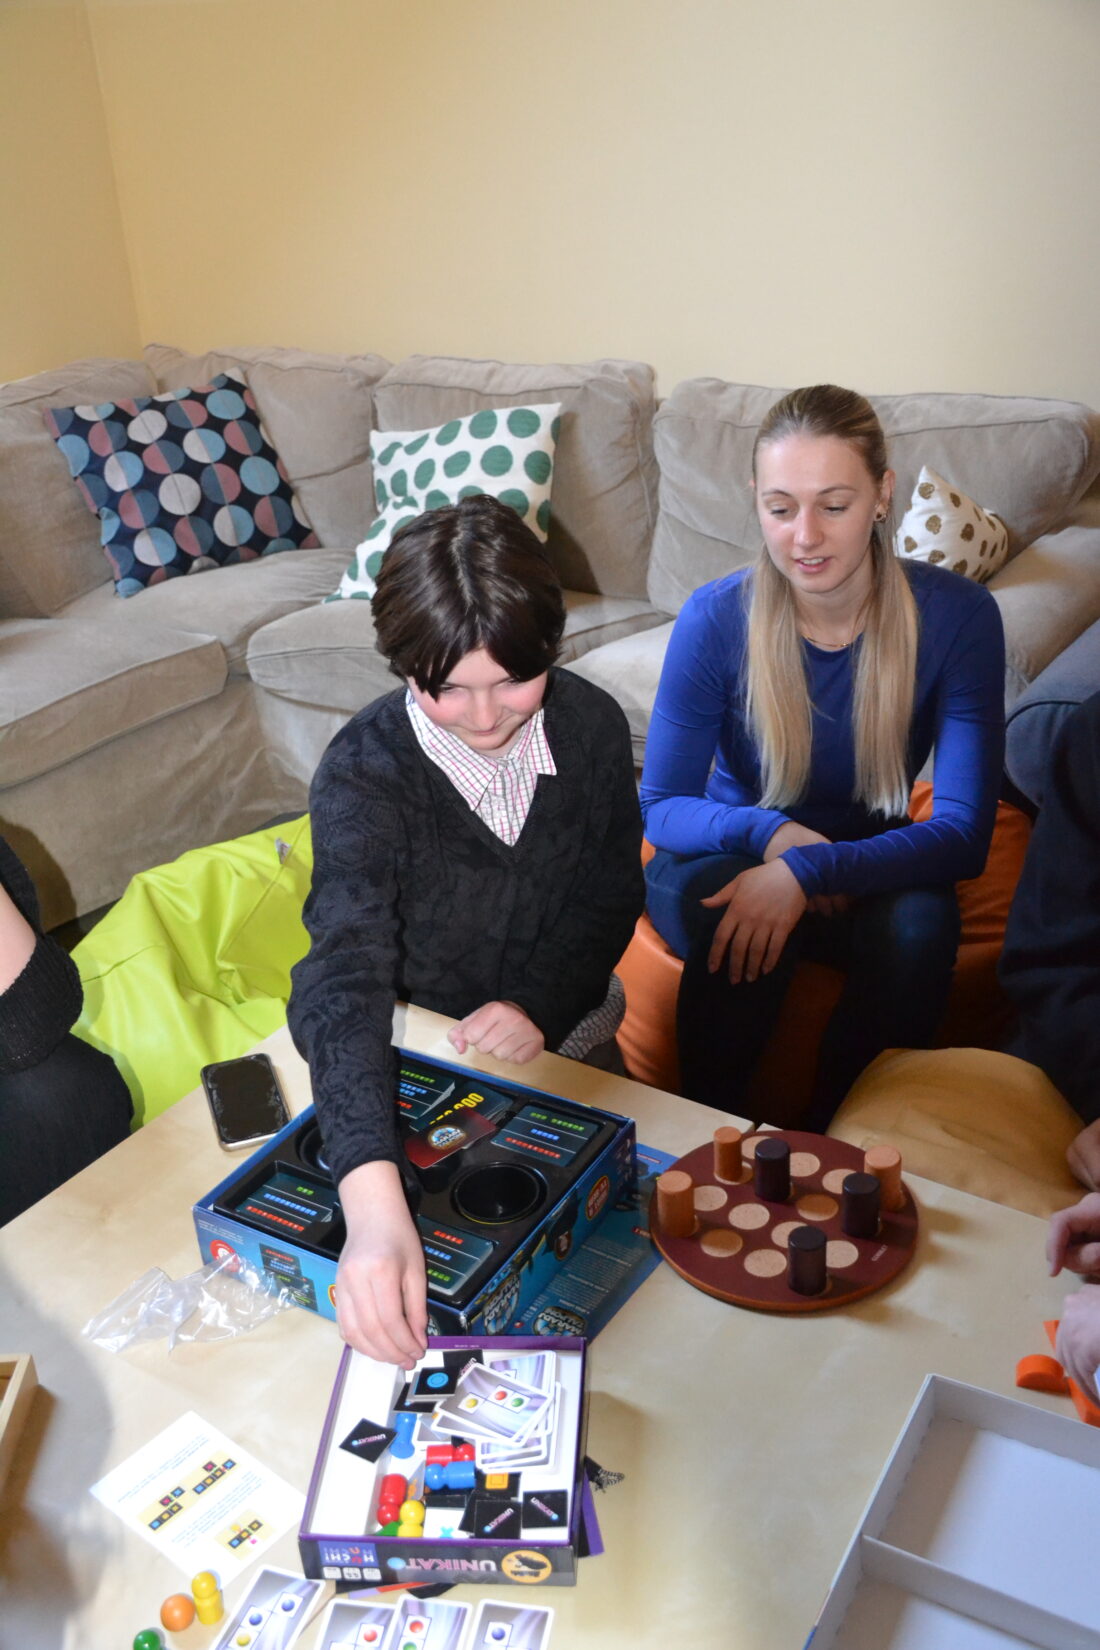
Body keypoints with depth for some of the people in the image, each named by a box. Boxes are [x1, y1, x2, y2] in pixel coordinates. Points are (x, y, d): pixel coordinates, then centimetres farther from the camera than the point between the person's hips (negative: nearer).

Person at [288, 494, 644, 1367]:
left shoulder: (592, 727, -16)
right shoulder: (365, 770, -29)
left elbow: (610, 900, -2)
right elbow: (347, 973, -42)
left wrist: (540, 1006, -22)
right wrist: (374, 1205, -57)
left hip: (561, 1030, 4)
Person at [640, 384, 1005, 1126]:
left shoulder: (957, 616, -16)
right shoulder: (716, 618, -16)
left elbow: (964, 832, -21)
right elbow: (662, 808, -10)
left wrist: (807, 872, -36)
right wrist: (770, 833, -30)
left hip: (866, 870, 1)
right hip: (730, 861, 0)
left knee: (919, 922, -32)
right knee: (730, 912, -34)